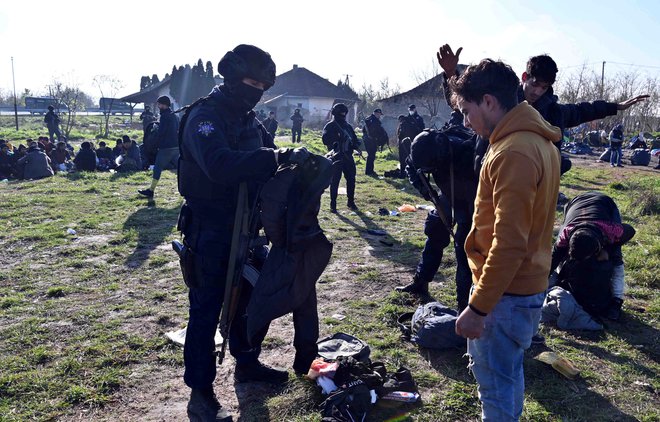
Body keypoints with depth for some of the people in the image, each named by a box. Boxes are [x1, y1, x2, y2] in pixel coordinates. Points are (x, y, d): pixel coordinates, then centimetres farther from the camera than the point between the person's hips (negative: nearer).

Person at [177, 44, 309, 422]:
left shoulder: (248, 119, 9)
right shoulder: (205, 116, -17)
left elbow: (265, 160, 12)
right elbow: (219, 165, -35)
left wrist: (292, 158, -9)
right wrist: (279, 157, -37)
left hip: (244, 227, 8)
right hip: (209, 231, -8)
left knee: (250, 295, 19)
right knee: (207, 308, 0)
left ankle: (247, 362, 40)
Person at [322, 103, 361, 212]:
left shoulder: (348, 126, 14)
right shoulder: (330, 126, -3)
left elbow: (355, 138, 18)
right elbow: (325, 139, -14)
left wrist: (356, 146, -2)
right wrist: (333, 144, -29)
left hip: (348, 156, 5)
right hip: (336, 157, -5)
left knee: (351, 179, 8)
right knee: (335, 181, -2)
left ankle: (351, 201, 21)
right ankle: (333, 203, 6)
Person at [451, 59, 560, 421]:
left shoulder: (514, 153, -24)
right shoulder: (539, 140, 8)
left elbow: (509, 243, -27)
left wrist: (478, 306, -23)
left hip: (505, 293, -10)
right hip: (528, 284, 10)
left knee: (495, 384, 4)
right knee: (509, 372, 23)